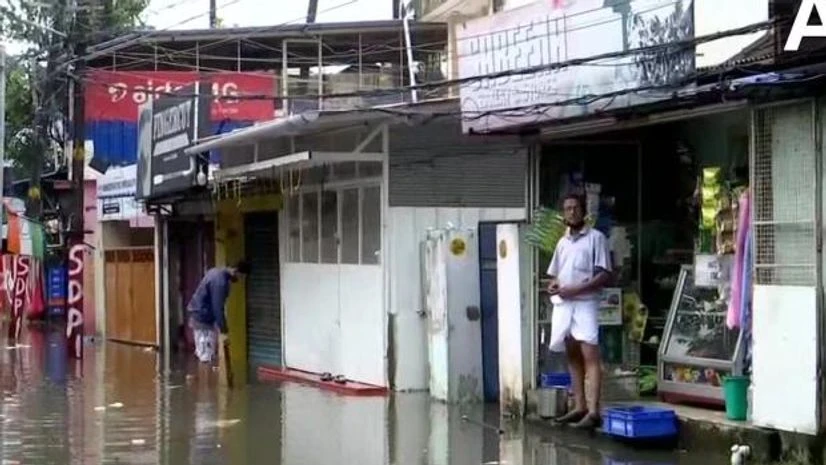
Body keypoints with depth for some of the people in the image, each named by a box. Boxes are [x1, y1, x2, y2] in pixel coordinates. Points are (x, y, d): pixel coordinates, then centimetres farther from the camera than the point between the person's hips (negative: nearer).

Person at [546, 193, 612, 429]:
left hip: (585, 303, -7)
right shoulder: (562, 242, 19)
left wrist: (575, 289, -15)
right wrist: (552, 285, 2)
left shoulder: (596, 237, 0)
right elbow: (554, 274, 26)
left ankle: (593, 411, -20)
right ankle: (579, 407, 11)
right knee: (573, 357, 8)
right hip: (562, 304, 7)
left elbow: (605, 275, -7)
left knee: (590, 356, -13)